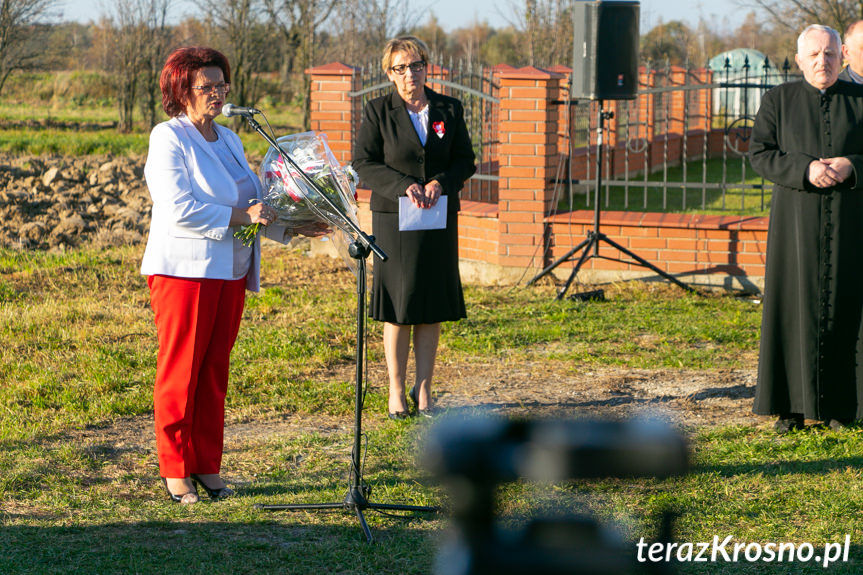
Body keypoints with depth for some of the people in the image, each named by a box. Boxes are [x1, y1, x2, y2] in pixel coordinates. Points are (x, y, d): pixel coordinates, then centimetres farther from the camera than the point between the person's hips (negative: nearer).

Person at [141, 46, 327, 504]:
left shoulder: (229, 140, 17)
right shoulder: (168, 138, -6)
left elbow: (254, 202, 20)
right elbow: (178, 208, -17)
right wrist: (238, 217, -19)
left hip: (231, 272, 7)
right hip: (184, 270, -7)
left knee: (215, 369, 8)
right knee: (180, 370, -3)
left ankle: (207, 466, 14)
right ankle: (175, 470, 4)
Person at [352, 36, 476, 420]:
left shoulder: (449, 110, 7)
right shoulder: (378, 111, 0)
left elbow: (465, 161, 7)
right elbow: (362, 164, -5)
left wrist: (441, 183, -13)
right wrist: (404, 186, -18)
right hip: (393, 217, -2)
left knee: (431, 307, 3)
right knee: (398, 306, -1)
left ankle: (423, 389, 10)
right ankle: (396, 391, 8)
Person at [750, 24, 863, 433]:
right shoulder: (778, 100, 4)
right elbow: (760, 153, -3)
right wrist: (805, 169, -19)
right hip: (796, 219, 0)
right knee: (796, 304, -2)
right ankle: (794, 404, 3)